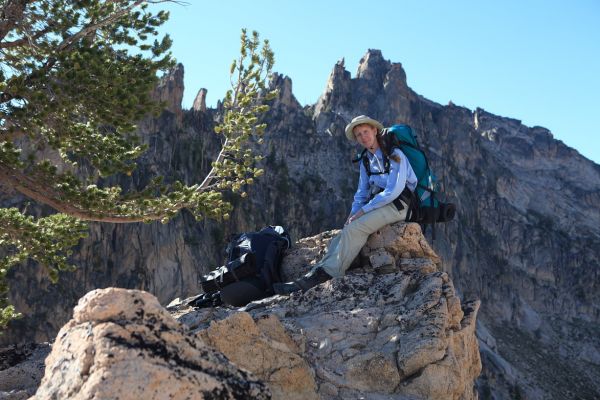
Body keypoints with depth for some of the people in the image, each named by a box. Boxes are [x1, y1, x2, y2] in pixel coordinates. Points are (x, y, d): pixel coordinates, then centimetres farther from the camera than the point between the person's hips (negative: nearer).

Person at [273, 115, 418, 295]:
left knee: (354, 229, -28)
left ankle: (327, 273, -31)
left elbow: (393, 191, -17)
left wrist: (363, 210, -17)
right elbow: (362, 192, 18)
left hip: (398, 205, -7)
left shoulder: (394, 155, -8)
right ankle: (319, 272, -31)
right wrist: (353, 213, -2)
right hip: (378, 204, 7)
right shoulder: (366, 161, 16)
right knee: (345, 232, -17)